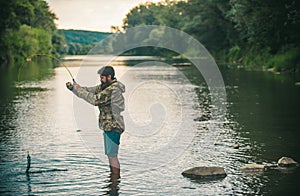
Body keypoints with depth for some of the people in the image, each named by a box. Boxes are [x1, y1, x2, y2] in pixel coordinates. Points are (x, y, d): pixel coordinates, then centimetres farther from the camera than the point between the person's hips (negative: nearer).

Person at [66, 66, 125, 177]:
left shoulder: (114, 89, -20)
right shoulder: (104, 86, 13)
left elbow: (95, 100, -25)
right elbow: (89, 91, 13)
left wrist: (79, 89, -17)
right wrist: (73, 88, -1)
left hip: (113, 127, -10)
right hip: (108, 126, 10)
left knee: (112, 155, -6)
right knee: (110, 155, 15)